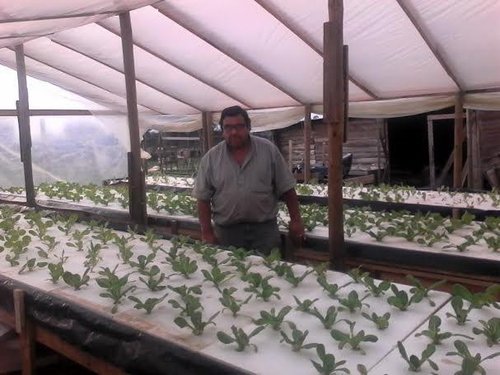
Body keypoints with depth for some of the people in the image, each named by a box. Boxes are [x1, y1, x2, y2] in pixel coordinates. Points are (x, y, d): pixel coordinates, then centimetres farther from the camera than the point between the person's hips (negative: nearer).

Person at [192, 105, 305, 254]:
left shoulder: (268, 150, -2)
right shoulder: (210, 158, -1)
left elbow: (286, 188, 2)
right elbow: (203, 198, 2)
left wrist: (295, 220, 0)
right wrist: (207, 232, -2)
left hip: (265, 228, 0)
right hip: (226, 231, 1)